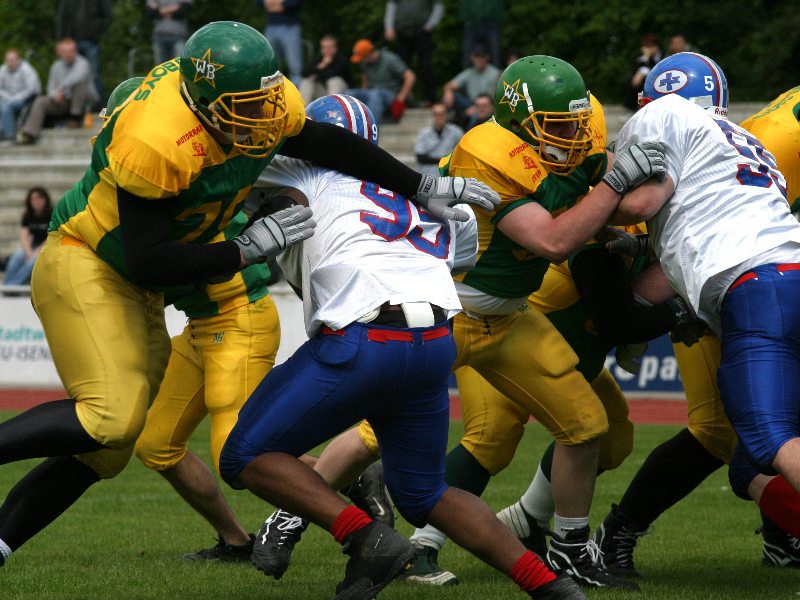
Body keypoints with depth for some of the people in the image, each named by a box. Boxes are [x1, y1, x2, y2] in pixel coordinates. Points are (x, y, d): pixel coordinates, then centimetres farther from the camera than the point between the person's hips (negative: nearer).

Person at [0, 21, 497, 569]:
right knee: (113, 418, -27)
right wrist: (249, 249, -27)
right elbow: (148, 263, -29)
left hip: (136, 294, 9)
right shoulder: (157, 146, -32)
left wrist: (424, 189, 11)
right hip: (85, 267, -9)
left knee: (108, 451, 6)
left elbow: (328, 144, 9)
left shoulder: (268, 104, -9)